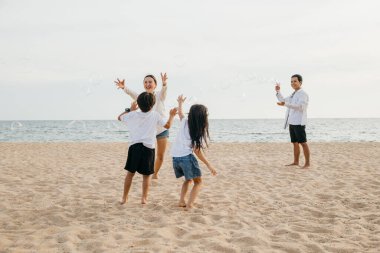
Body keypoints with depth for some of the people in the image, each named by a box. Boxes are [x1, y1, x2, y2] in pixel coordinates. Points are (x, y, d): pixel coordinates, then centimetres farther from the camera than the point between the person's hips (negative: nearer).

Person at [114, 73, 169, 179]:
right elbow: (130, 92, -31)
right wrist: (123, 87, -54)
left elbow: (164, 90, -38)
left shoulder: (160, 96, -15)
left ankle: (155, 174, 34)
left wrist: (164, 84, -62)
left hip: (162, 129, 0)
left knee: (161, 156, 9)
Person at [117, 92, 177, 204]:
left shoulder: (133, 114, 5)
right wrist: (172, 116, 26)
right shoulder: (155, 115, 0)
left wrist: (130, 109, 31)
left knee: (130, 173, 11)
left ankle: (124, 197, 16)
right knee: (146, 175, 9)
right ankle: (144, 198, 6)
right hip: (148, 148, -2)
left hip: (134, 146, 2)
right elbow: (167, 125, 9)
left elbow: (119, 117, 21)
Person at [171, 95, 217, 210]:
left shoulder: (184, 122, 8)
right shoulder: (201, 131, -5)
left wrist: (180, 102, 51)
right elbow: (197, 151, -9)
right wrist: (209, 165, -6)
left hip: (175, 156, 6)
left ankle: (182, 201, 13)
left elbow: (180, 112, 31)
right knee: (198, 182, 8)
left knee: (188, 179, 26)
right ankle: (189, 205, -8)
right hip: (186, 157, -6)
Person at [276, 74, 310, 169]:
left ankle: (307, 163, -5)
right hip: (292, 122, 9)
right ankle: (296, 161, 18)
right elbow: (283, 100, 31)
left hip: (299, 123, -9)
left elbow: (300, 106, -24)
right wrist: (278, 91, 16)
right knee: (295, 143, 12)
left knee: (303, 143, -7)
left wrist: (285, 104, -32)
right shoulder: (293, 95, 20)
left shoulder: (303, 94, -8)